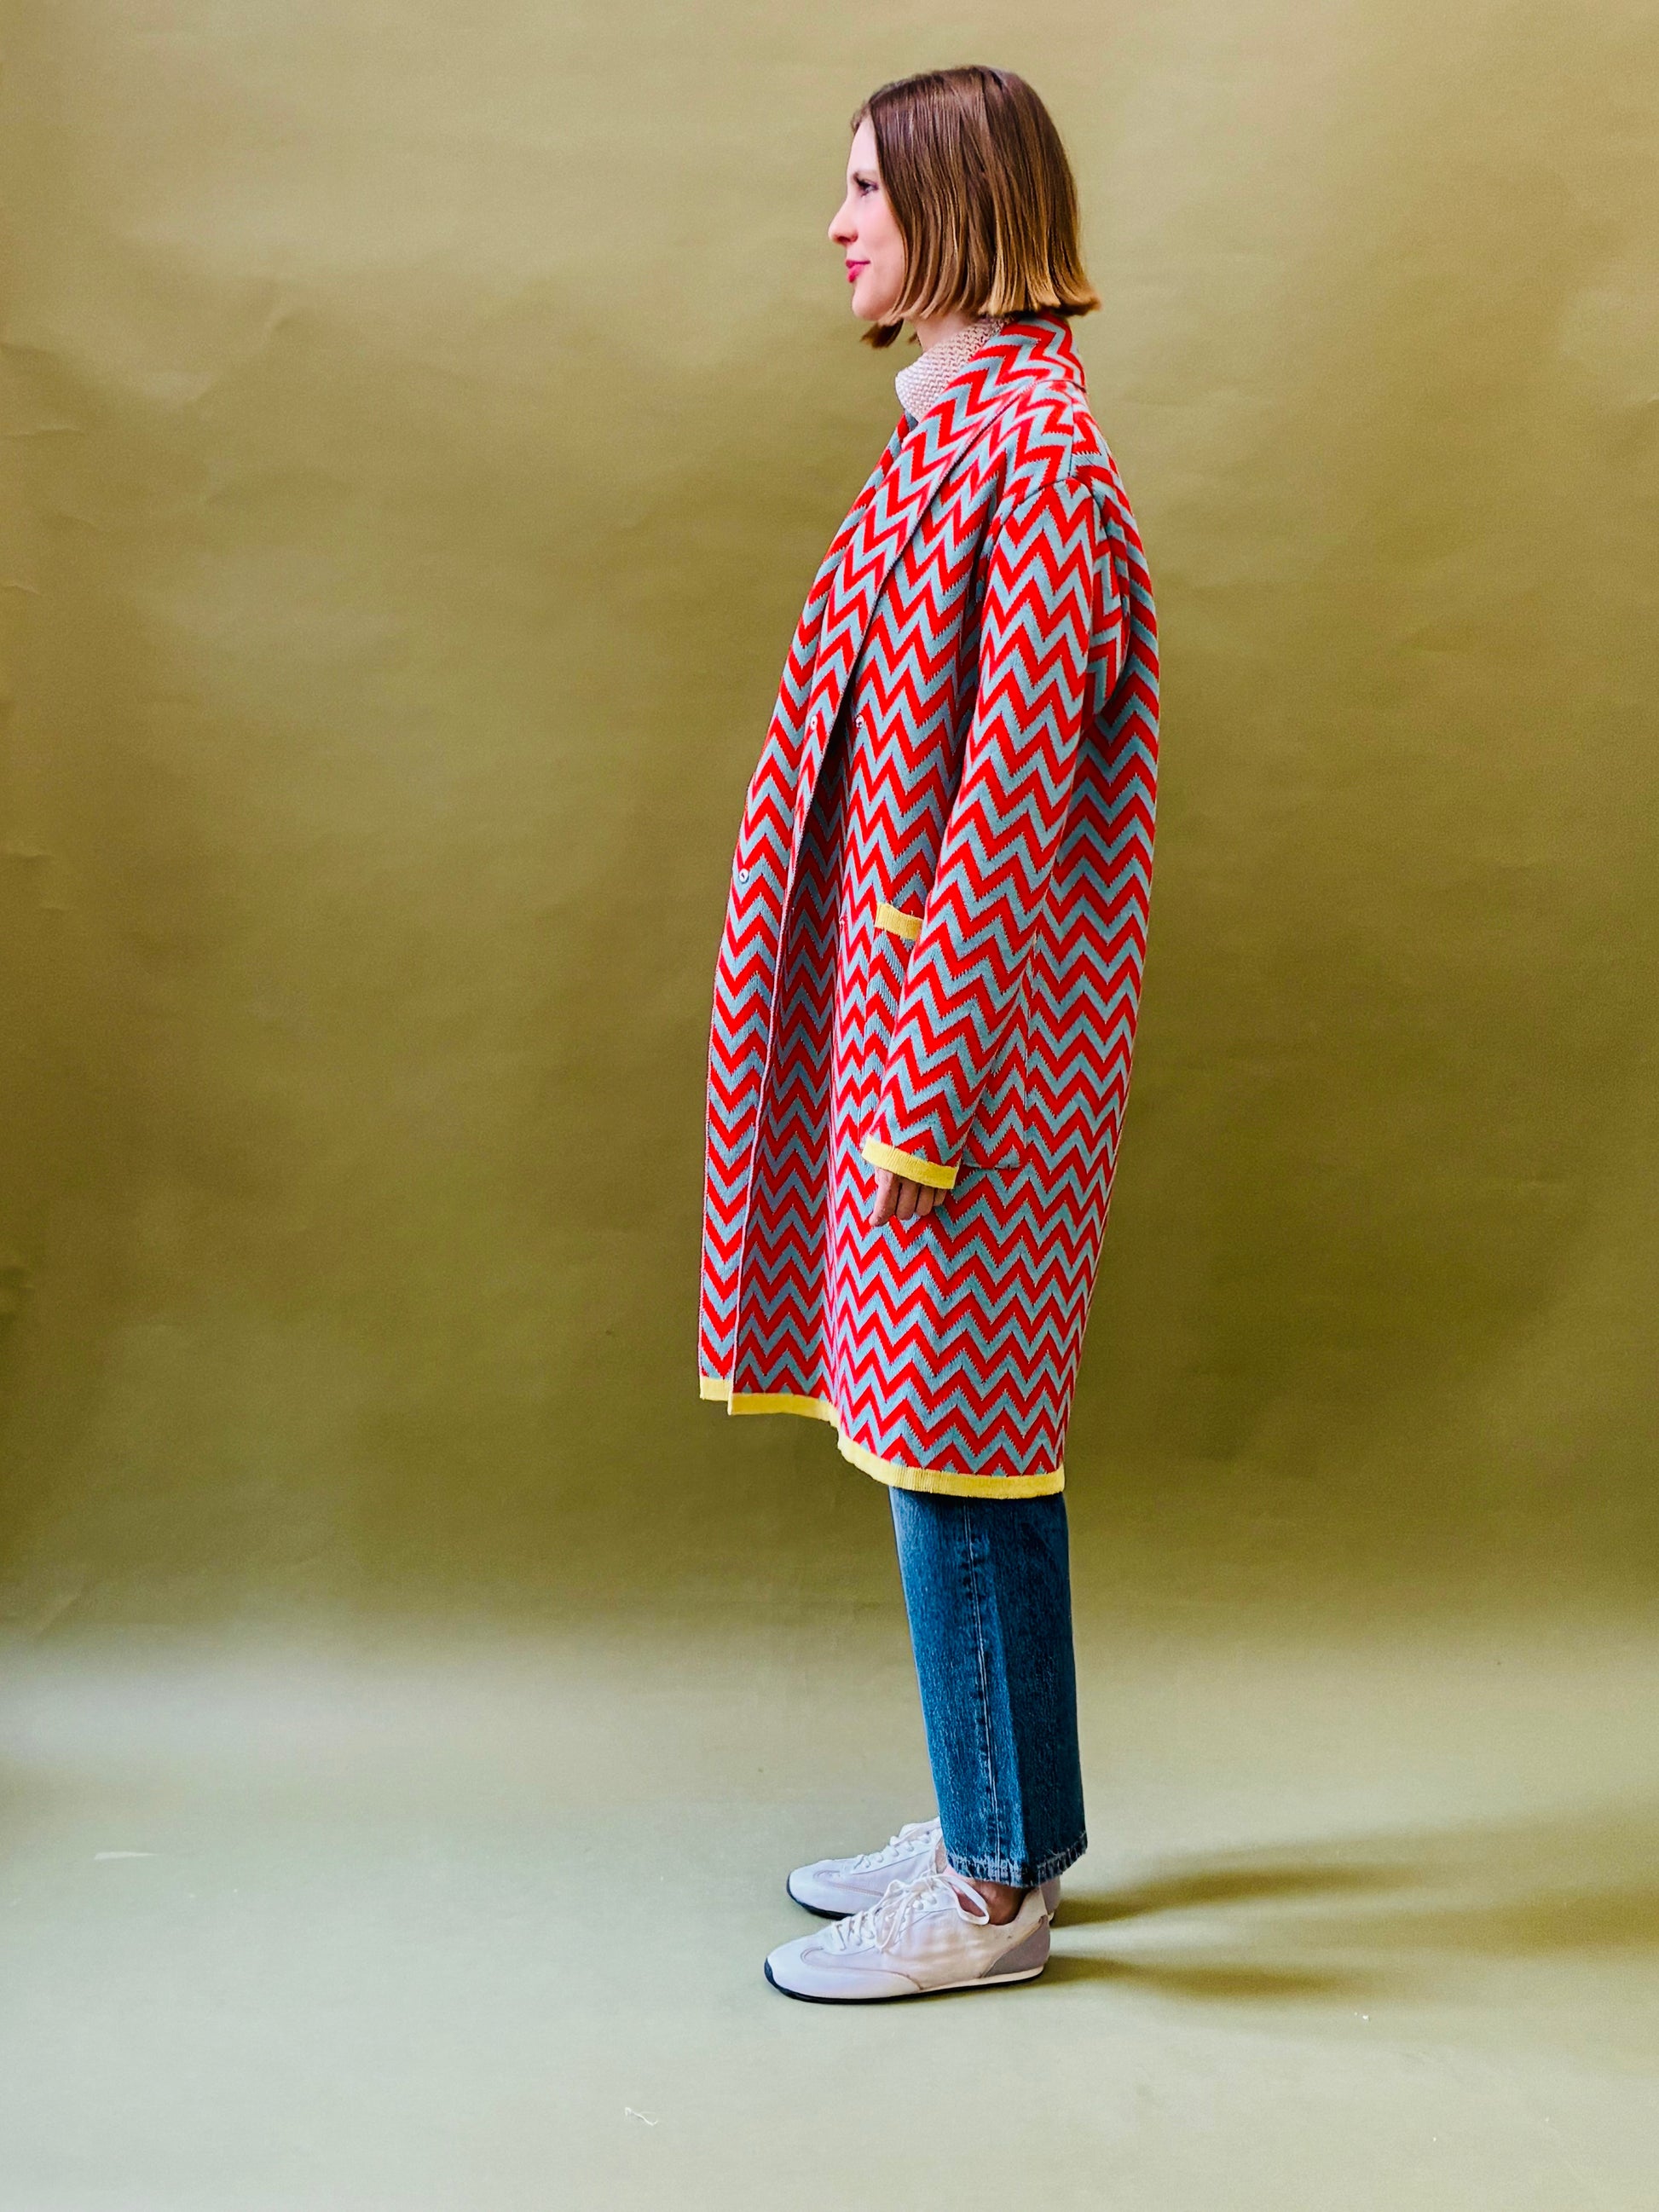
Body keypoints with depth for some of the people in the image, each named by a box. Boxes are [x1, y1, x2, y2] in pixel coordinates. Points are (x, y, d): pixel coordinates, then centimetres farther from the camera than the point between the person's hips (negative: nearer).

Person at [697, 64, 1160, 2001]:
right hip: (904, 989, 10)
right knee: (948, 1417, 15)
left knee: (954, 1430, 0)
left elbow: (1010, 800, -20)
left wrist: (930, 1091, -19)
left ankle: (994, 1884, 16)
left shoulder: (1028, 458, -15)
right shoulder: (959, 426, 15)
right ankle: (996, 1820, 30)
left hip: (968, 1008, -10)